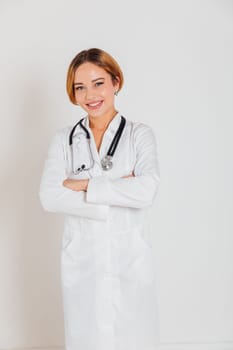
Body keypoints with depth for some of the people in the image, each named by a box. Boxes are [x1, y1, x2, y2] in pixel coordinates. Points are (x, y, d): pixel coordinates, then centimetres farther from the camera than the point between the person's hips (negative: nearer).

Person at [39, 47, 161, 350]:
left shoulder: (140, 134, -1)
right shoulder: (64, 139, 3)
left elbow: (147, 191, -17)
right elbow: (49, 197, -11)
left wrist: (83, 184, -13)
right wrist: (118, 197, -16)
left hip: (130, 260, -1)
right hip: (81, 262, 2)